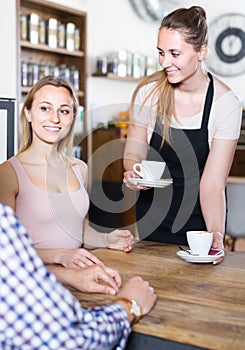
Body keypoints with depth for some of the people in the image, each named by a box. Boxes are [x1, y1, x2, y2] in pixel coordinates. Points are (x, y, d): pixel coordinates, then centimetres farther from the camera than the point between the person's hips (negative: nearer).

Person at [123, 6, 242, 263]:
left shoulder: (226, 104, -19)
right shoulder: (148, 92, -14)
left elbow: (213, 184, -20)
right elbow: (133, 152, -2)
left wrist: (216, 233, -34)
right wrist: (132, 172, -25)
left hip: (199, 217, -1)